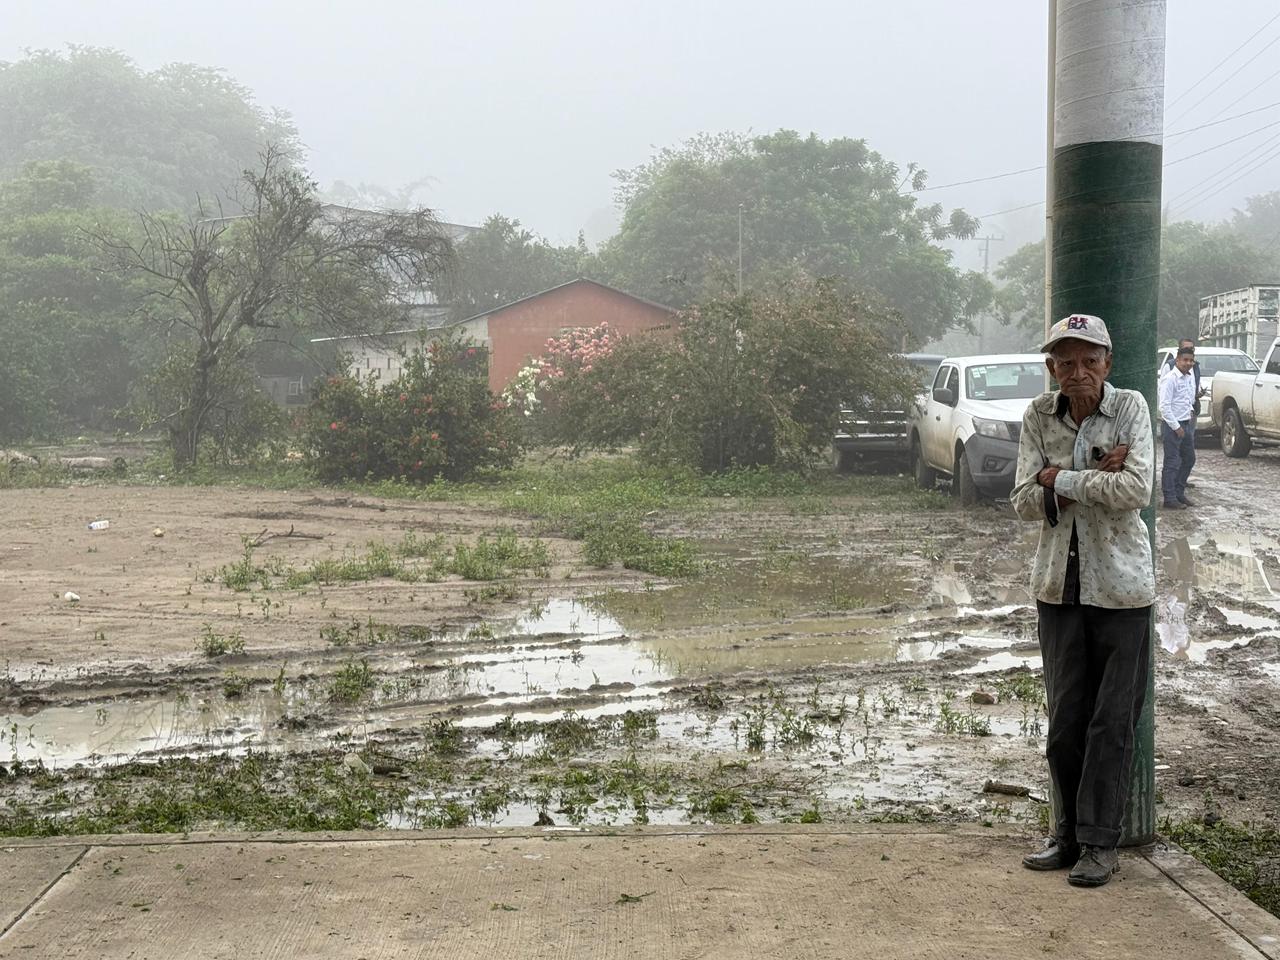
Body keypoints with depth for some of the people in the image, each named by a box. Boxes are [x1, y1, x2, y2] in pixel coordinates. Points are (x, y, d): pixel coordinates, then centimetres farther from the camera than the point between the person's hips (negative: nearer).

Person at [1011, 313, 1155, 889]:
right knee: (1065, 718, 10)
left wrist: (1060, 480, -13)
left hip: (1120, 587, -3)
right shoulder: (1039, 416, 2)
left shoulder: (1130, 408, -6)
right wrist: (1096, 477, -15)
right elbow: (1025, 502, -6)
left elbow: (1137, 490, -20)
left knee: (1112, 721, 1)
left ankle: (1100, 842, 11)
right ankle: (1069, 834, 23)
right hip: (1059, 585, 3)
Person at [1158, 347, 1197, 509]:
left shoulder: (1190, 378, 11)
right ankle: (1170, 499, 1)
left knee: (1189, 459, 15)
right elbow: (1164, 406, -19)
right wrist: (1176, 426, -17)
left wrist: (1191, 410, 8)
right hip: (1172, 425, -9)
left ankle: (1179, 492, 27)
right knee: (1172, 462, -4)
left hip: (1186, 424, 9)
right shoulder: (1170, 379, -16)